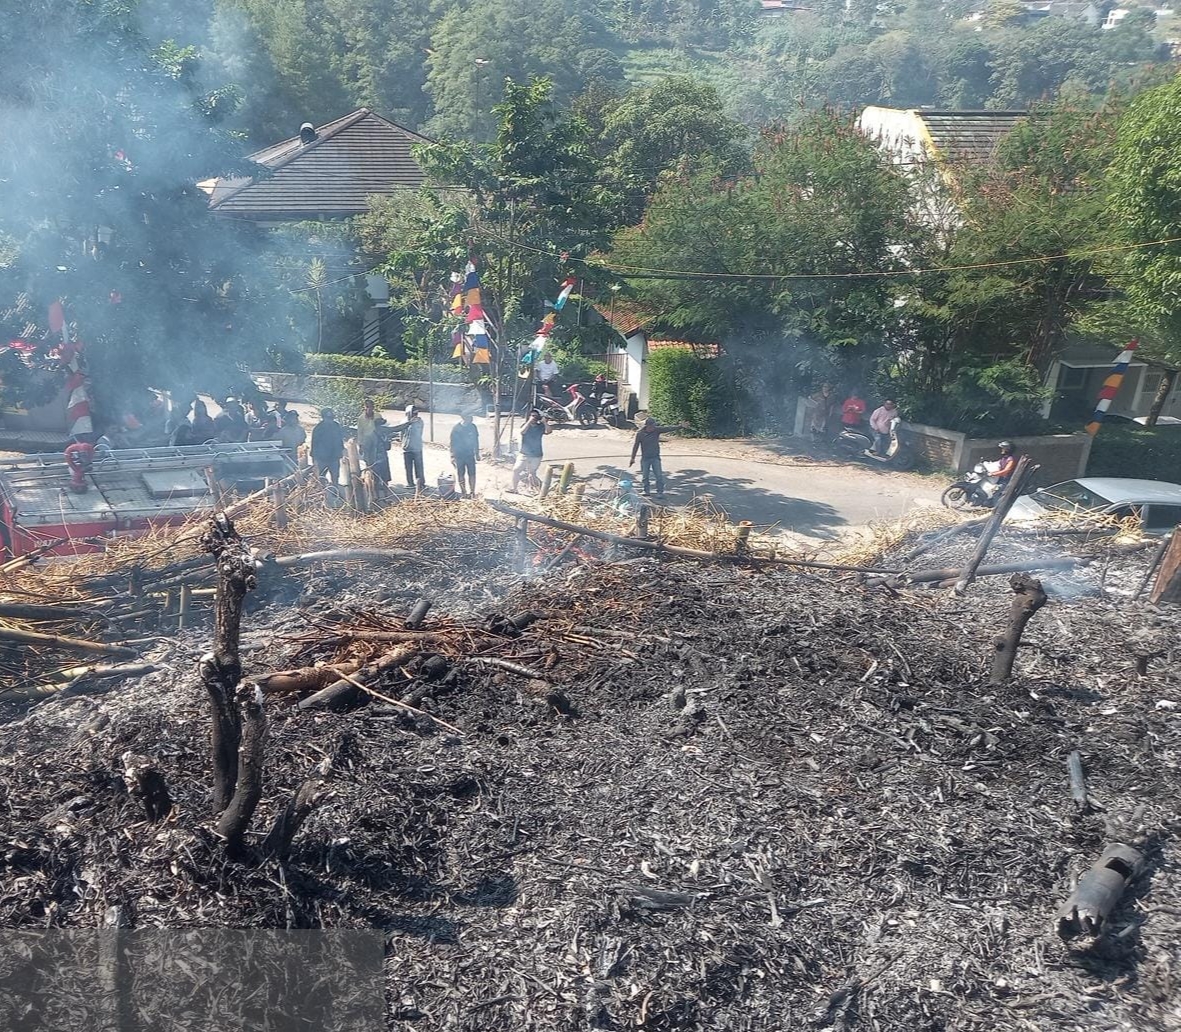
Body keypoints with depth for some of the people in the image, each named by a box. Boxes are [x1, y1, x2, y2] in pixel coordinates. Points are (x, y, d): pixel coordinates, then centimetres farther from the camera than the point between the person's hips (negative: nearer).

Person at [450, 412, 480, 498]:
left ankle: (472, 492, 9)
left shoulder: (473, 427, -1)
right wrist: (452, 456, -7)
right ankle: (463, 492, 17)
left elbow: (476, 440, 10)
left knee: (472, 474, 0)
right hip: (459, 455, -2)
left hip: (470, 454, 2)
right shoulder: (456, 428, -11)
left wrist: (477, 453, 12)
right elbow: (452, 442, -6)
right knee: (460, 474, 5)